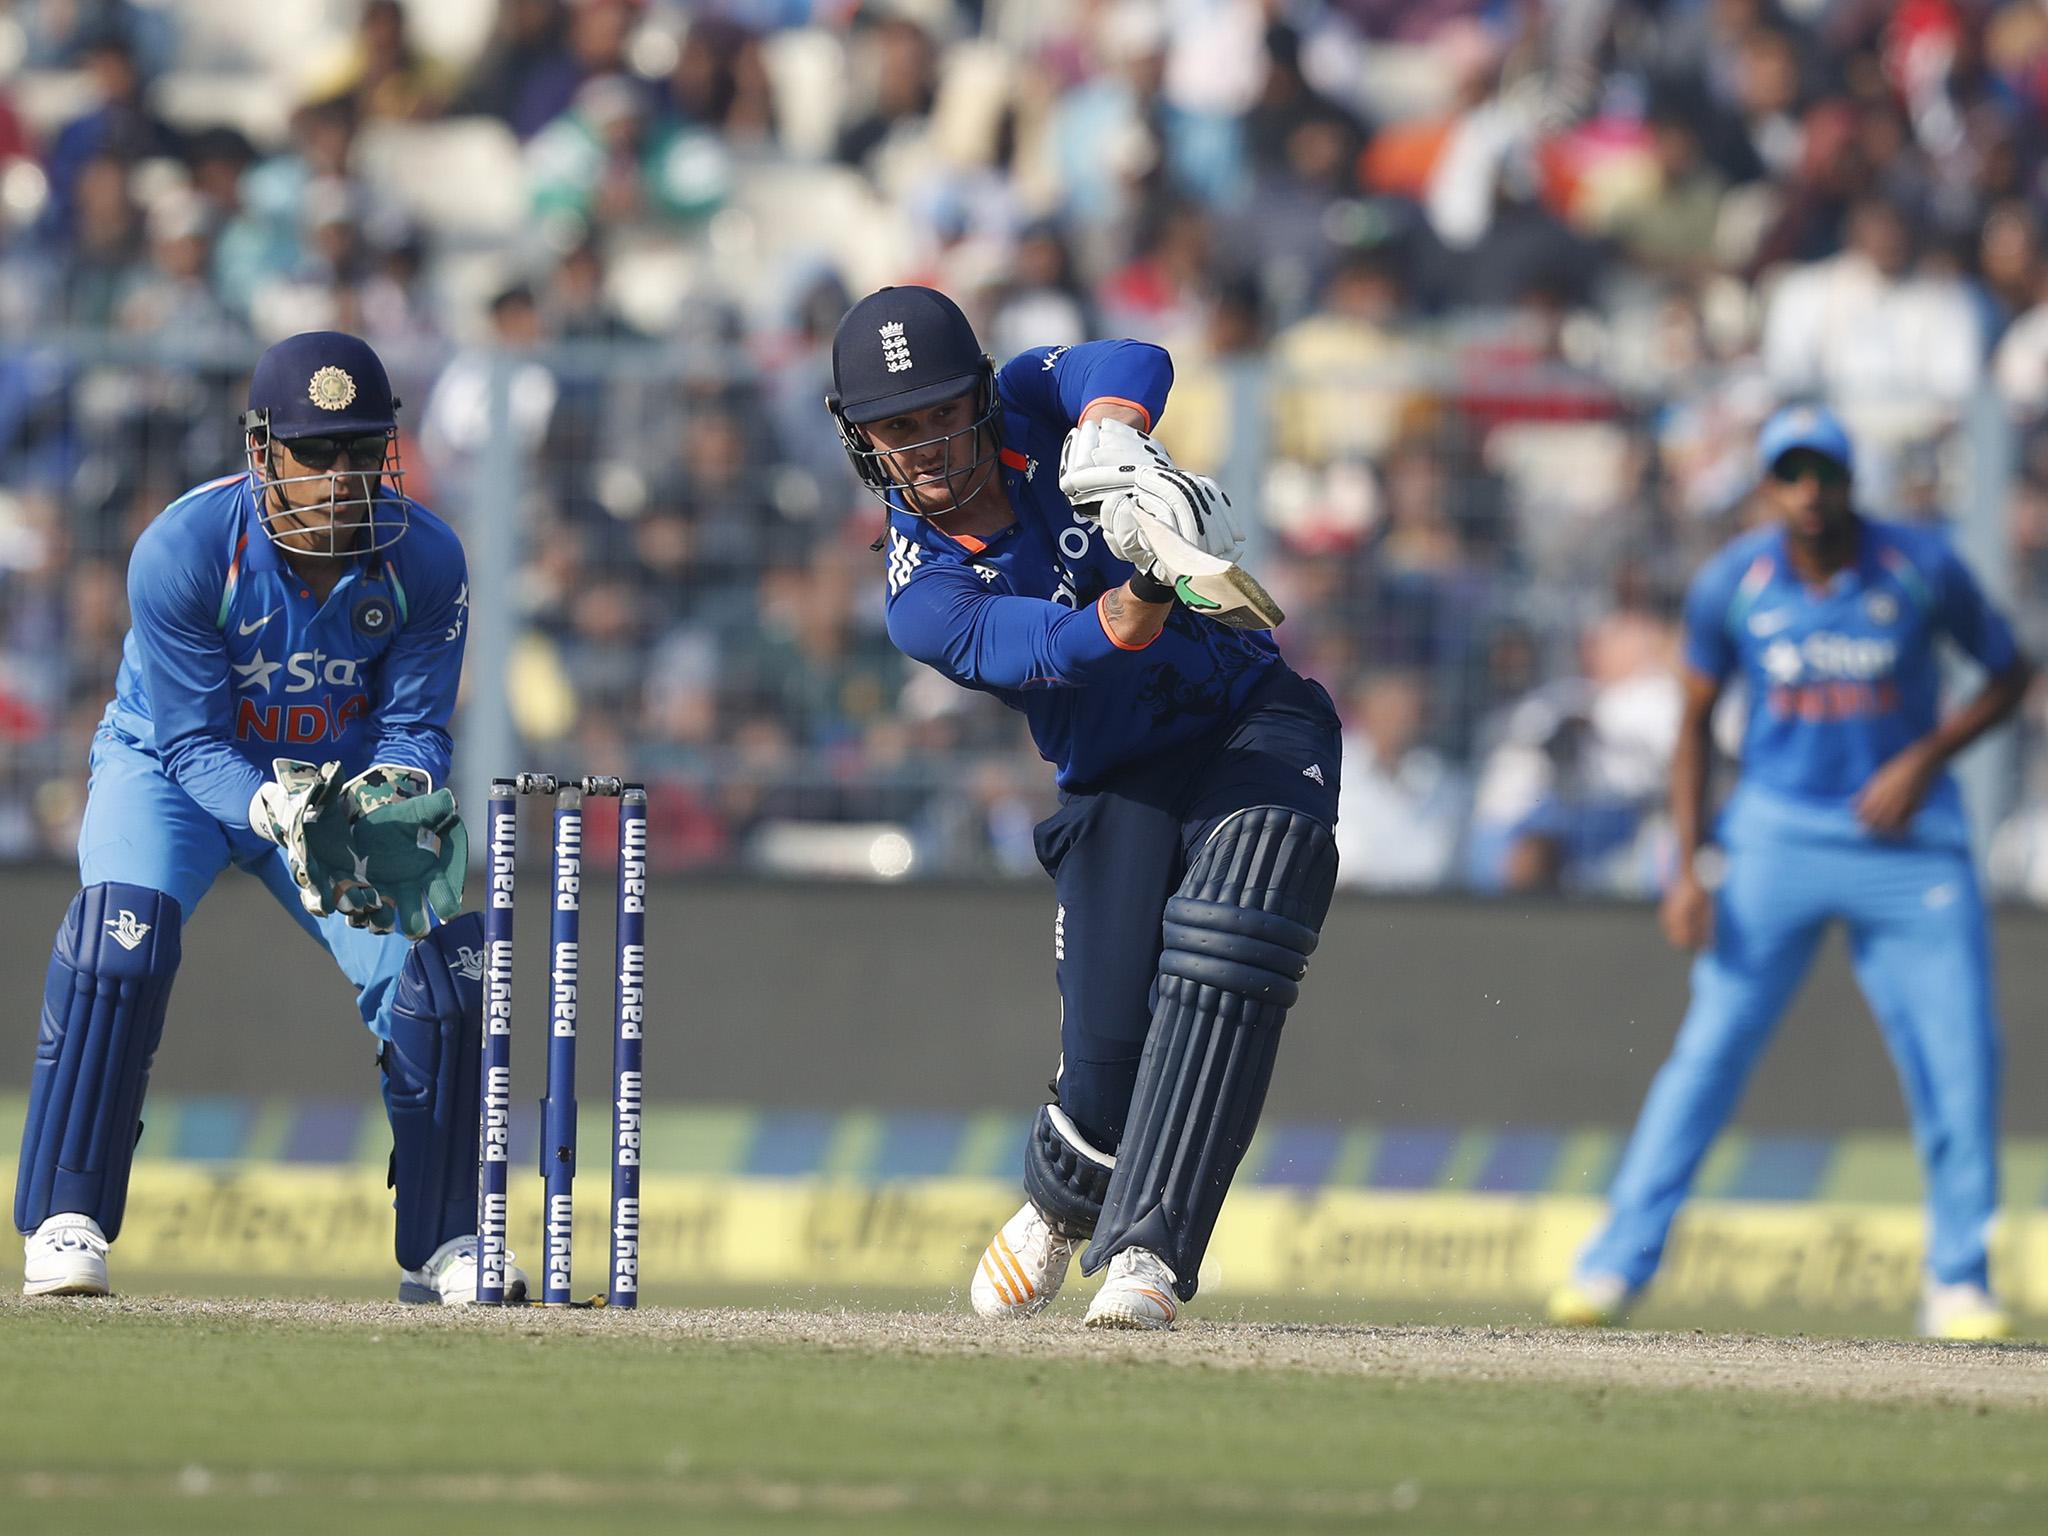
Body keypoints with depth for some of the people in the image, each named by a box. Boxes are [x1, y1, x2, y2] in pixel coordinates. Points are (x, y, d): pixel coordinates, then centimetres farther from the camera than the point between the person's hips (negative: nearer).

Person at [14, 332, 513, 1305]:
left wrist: (394, 795, -36)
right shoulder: (181, 550, -29)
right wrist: (279, 815, -45)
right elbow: (195, 746, -26)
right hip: (170, 765, -3)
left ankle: (442, 1244, 8)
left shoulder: (424, 561, -19)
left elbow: (414, 726, -13)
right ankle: (64, 1223, -24)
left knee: (438, 963, -10)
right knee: (122, 931, -30)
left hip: (343, 778, 3)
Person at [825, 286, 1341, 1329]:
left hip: (1258, 723, 0)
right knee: (1113, 1042, -13)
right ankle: (1061, 1202, 26)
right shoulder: (925, 600, -12)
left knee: (1225, 946, -27)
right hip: (1118, 790, 0)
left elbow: (1129, 367, -27)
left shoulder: (1030, 407, -5)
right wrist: (1149, 587, -50)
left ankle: (1144, 1252, -28)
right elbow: (1060, 650, -30)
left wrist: (1113, 443, -49)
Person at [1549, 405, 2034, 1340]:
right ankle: (1617, 1263, -2)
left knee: (1959, 1061, -6)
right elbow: (1696, 720, 5)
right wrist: (1688, 867, -3)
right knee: (1709, 1051, -7)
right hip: (1777, 834, 0)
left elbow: (2011, 673, 4)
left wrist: (1926, 757, -11)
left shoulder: (1922, 569, -9)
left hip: (1908, 841, 0)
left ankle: (1959, 1282, 7)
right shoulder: (1732, 584, -6)